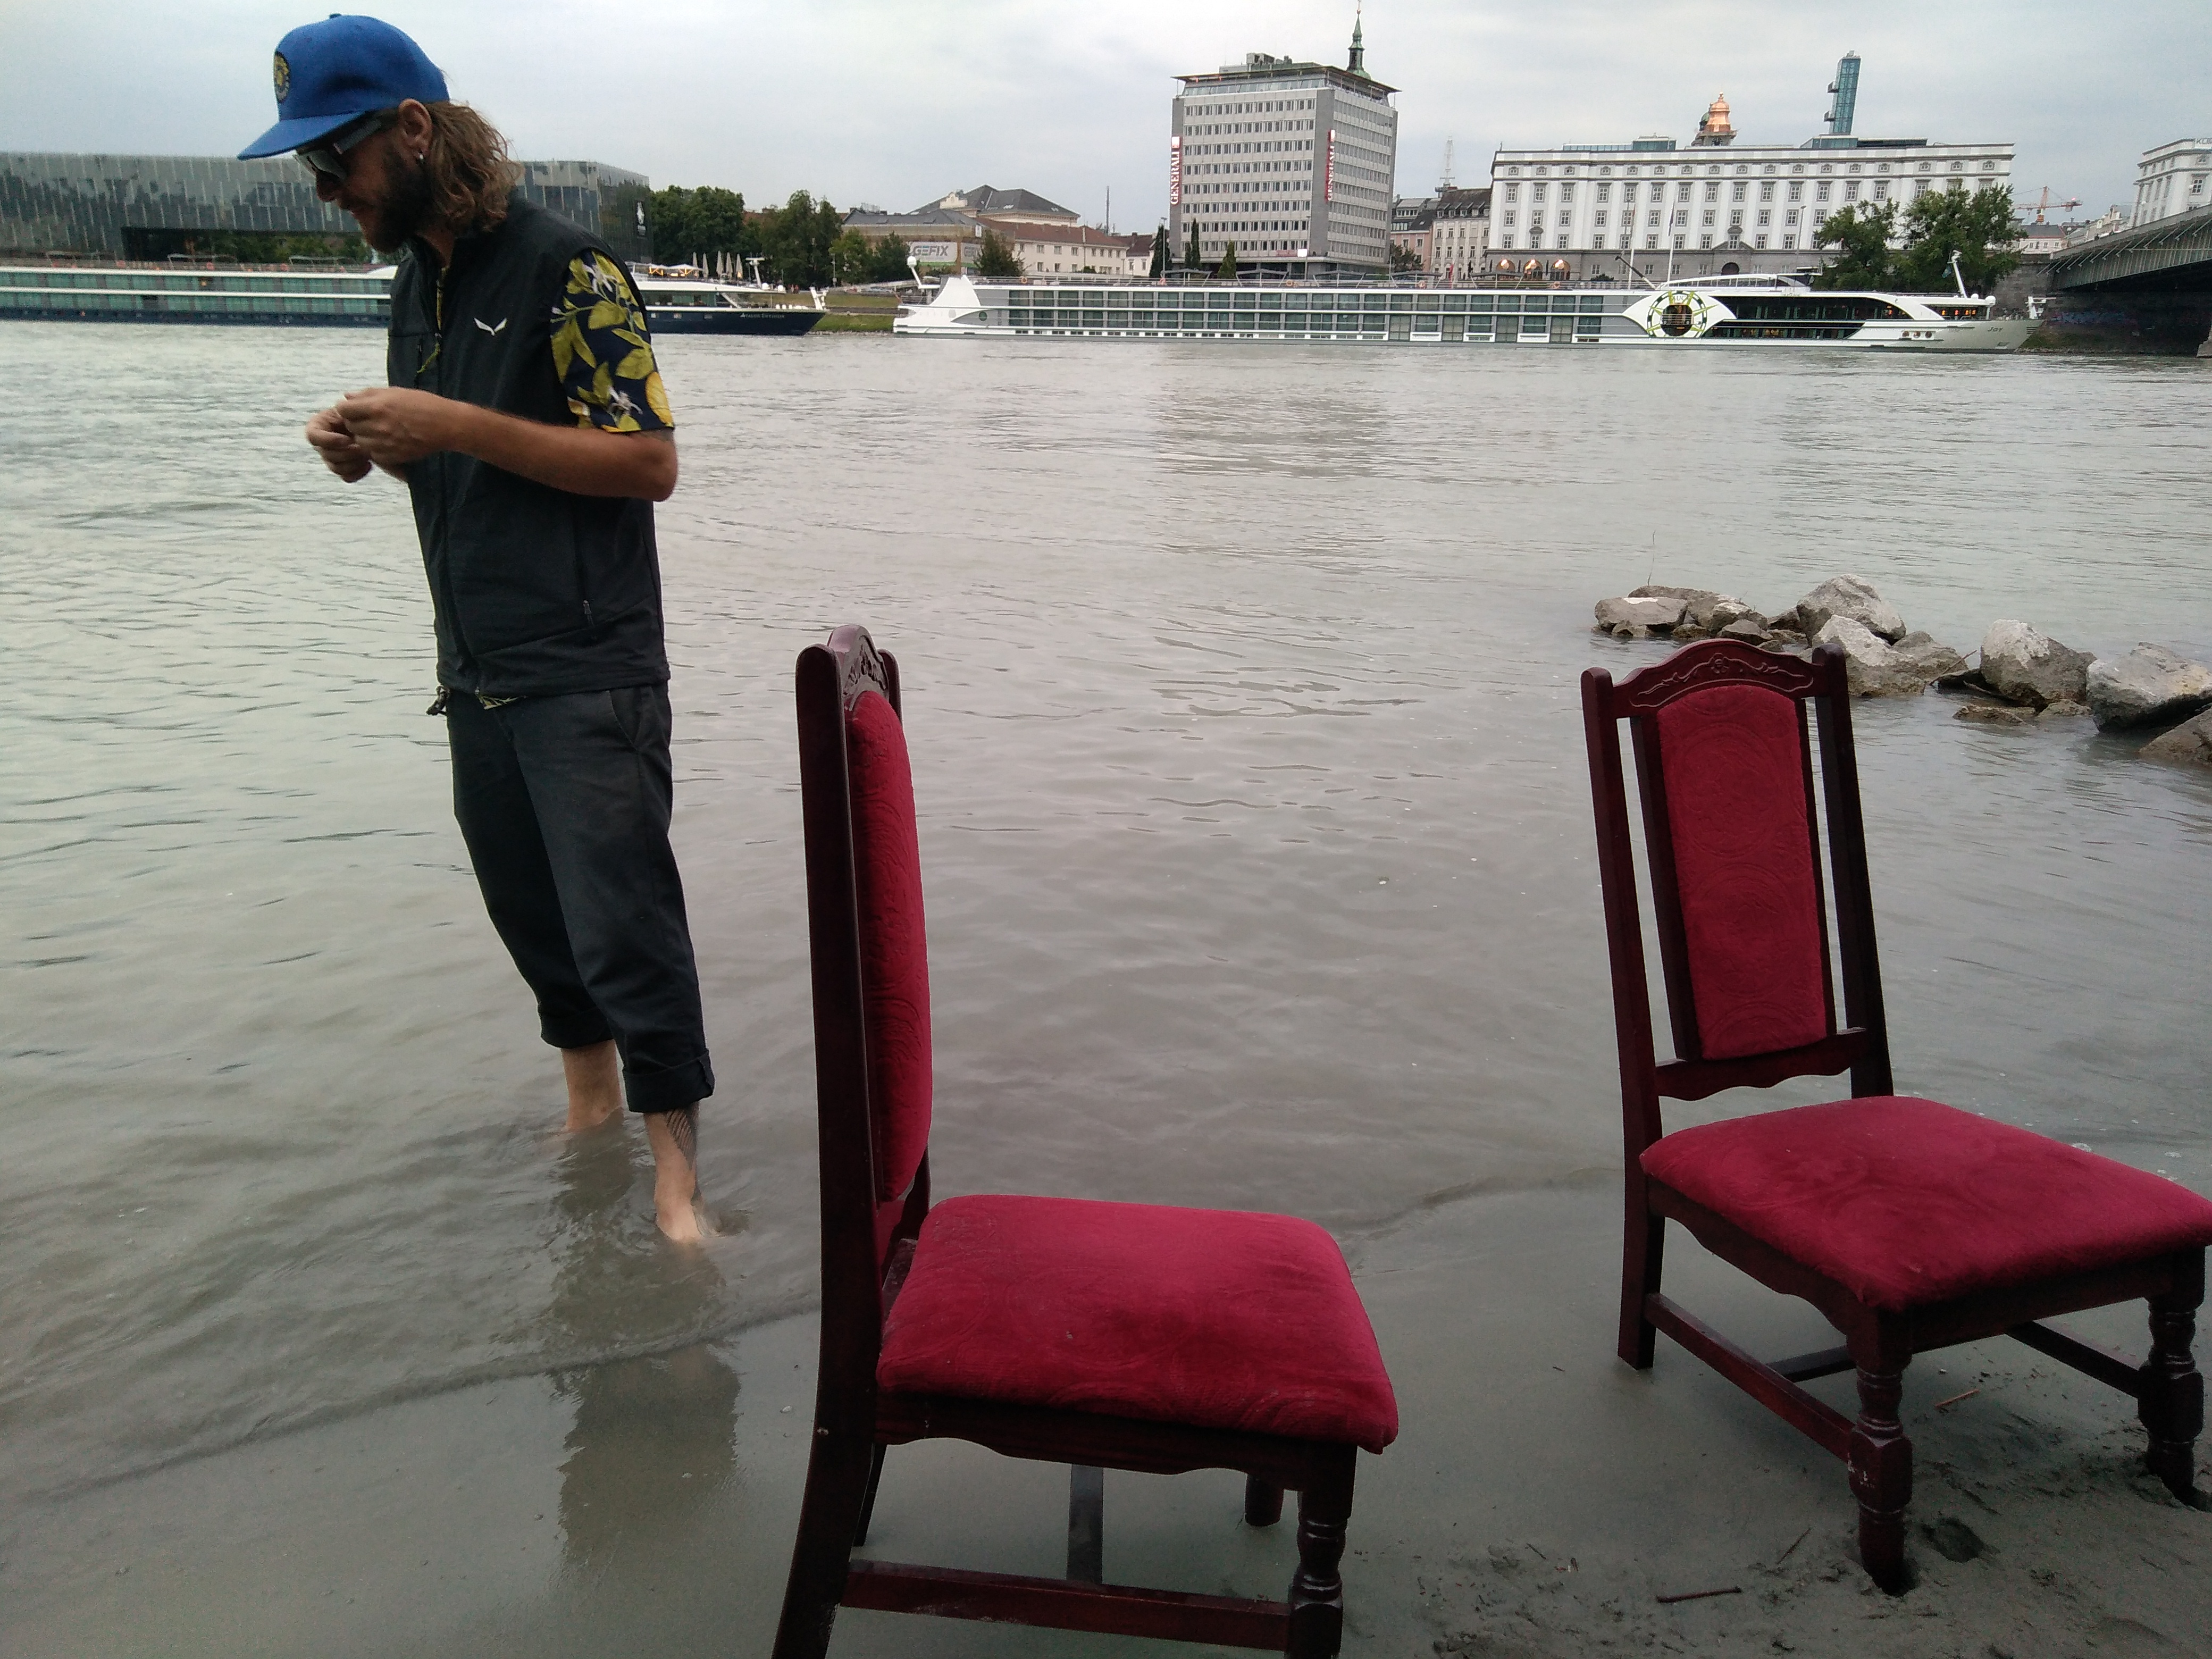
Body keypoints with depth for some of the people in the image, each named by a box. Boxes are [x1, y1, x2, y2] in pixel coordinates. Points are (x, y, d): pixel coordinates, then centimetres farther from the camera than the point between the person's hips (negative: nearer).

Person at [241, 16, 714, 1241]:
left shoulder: (565, 266, -10)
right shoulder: (415, 281, 15)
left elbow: (648, 462, -16)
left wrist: (455, 425, -21)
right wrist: (371, 448, 1)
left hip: (587, 671, -8)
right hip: (477, 671, 8)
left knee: (621, 921, -8)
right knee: (530, 910, 15)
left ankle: (674, 1182, 1)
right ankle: (590, 1105, 33)